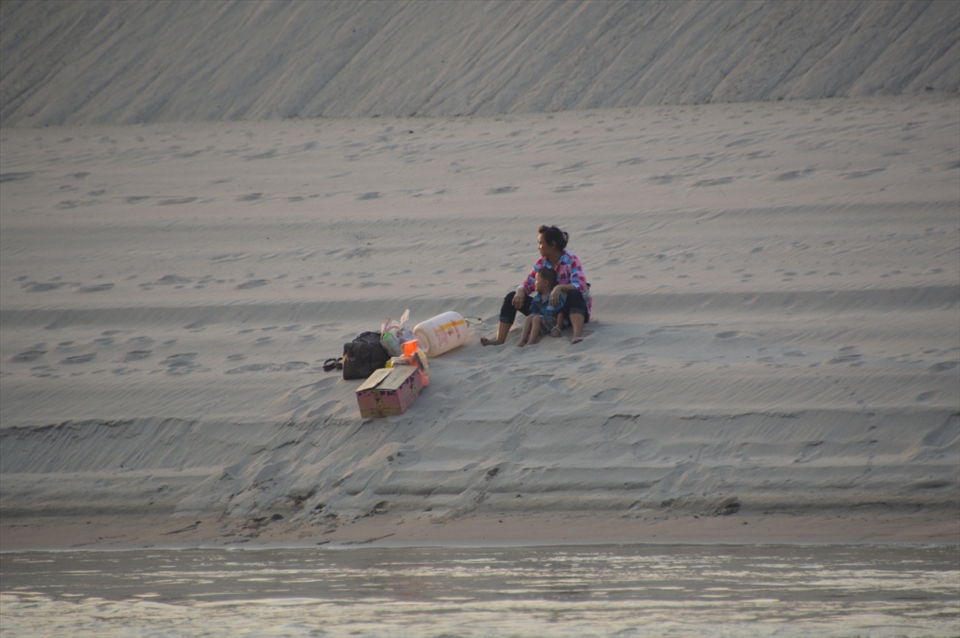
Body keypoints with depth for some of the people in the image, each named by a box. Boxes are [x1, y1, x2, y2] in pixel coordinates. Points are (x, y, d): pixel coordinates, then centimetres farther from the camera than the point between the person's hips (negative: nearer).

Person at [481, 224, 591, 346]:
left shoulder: (571, 260, -15)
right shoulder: (542, 262, 3)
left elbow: (579, 286, -28)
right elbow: (528, 283, 4)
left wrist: (559, 288, -45)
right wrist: (520, 291, -20)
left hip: (571, 308, -6)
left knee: (574, 295, -40)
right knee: (512, 297, -5)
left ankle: (577, 334, -60)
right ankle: (499, 339, -19)